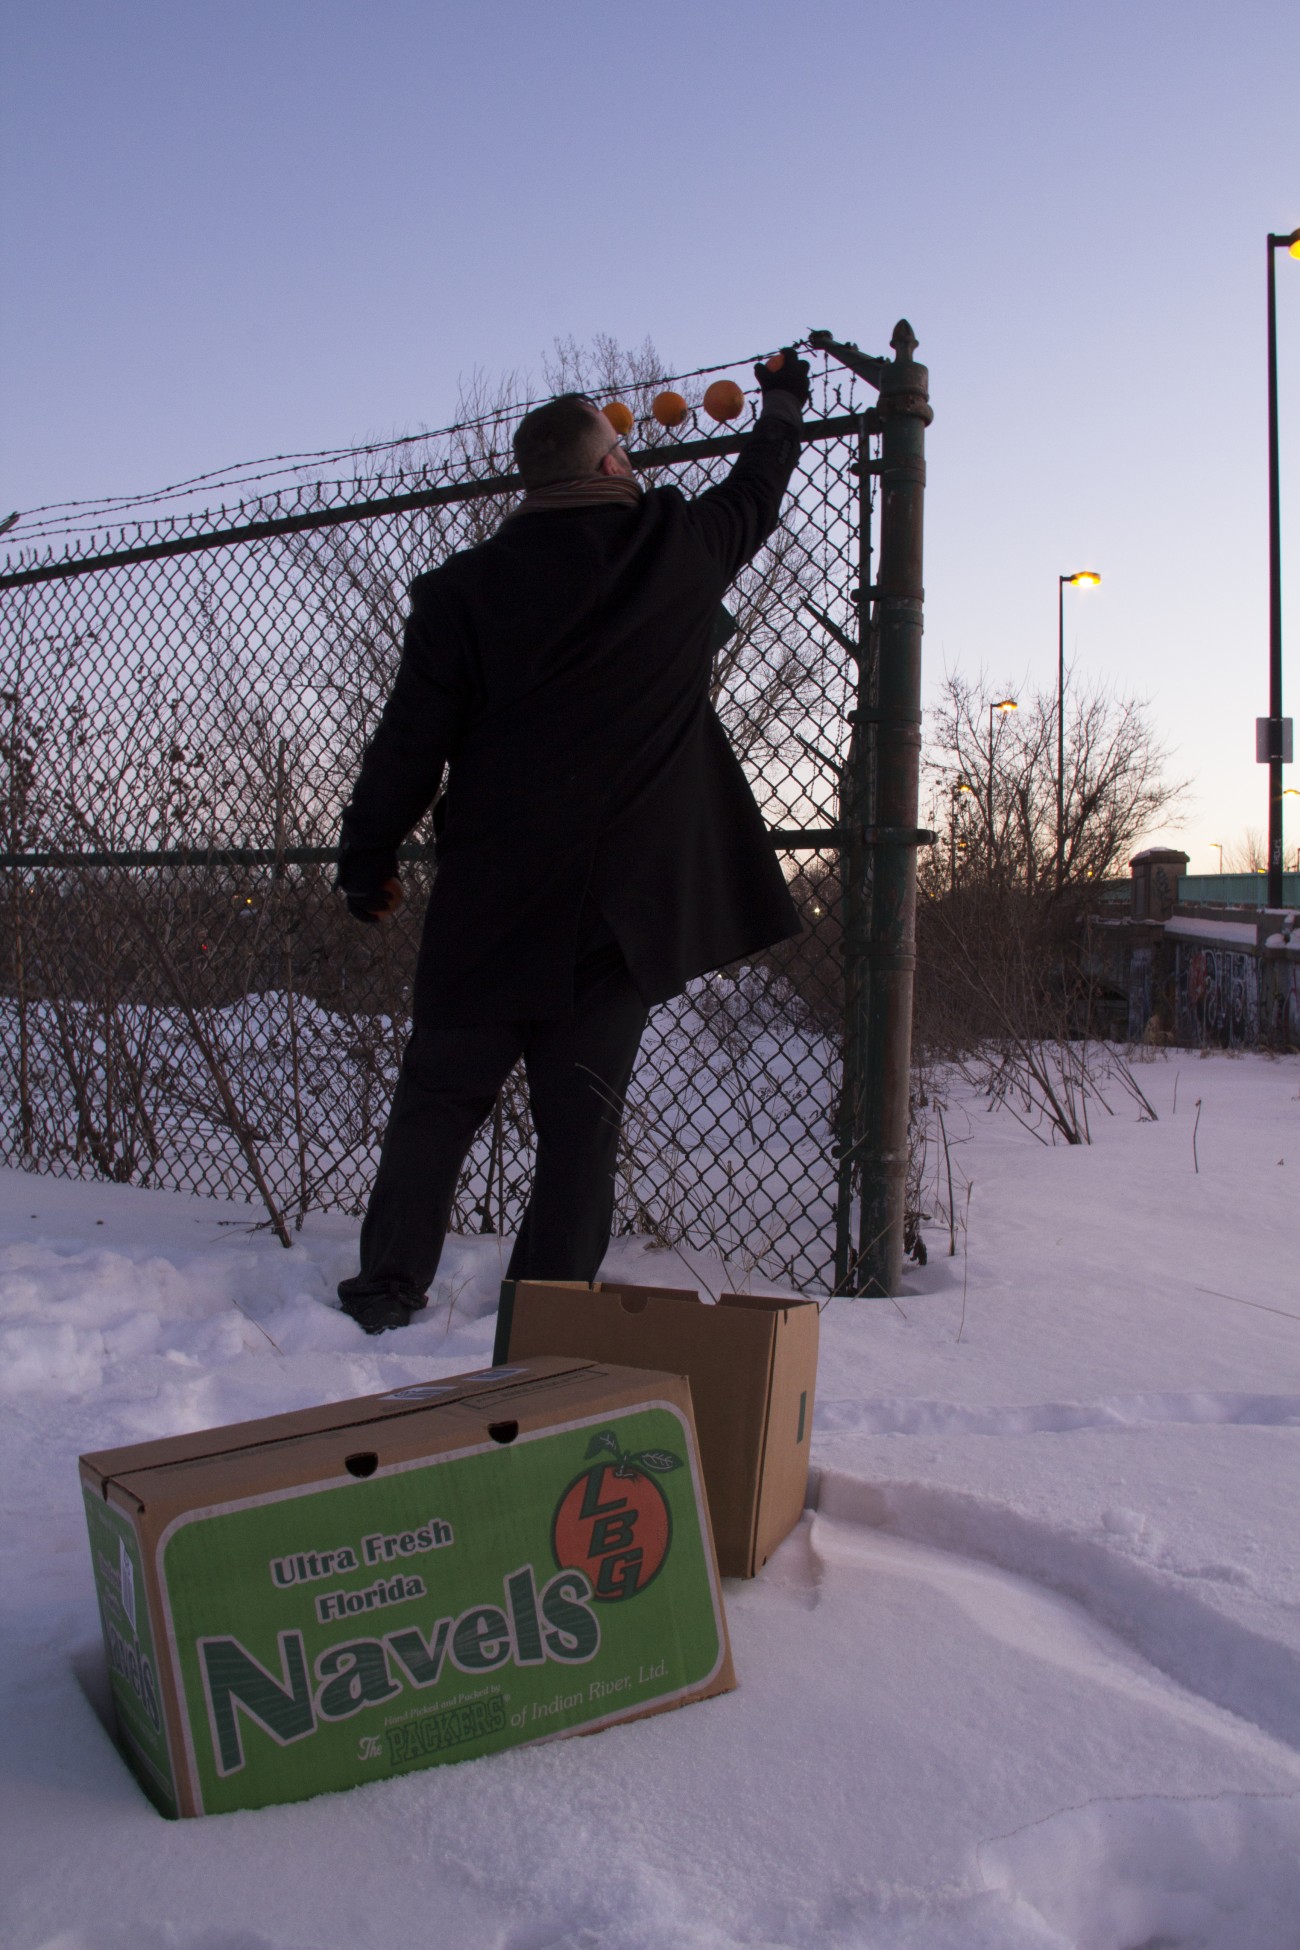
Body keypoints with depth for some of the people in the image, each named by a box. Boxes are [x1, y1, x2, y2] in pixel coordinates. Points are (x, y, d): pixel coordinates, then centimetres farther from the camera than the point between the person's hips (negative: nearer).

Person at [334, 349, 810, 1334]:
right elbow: (759, 490, 25)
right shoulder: (683, 546, 3)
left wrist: (368, 861, 12)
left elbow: (410, 744, 0)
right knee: (583, 1111, 5)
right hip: (629, 894, 0)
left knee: (441, 1091, 11)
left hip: (494, 894, 0)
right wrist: (784, 397, 44)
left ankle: (389, 1282, 12)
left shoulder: (463, 587, 0)